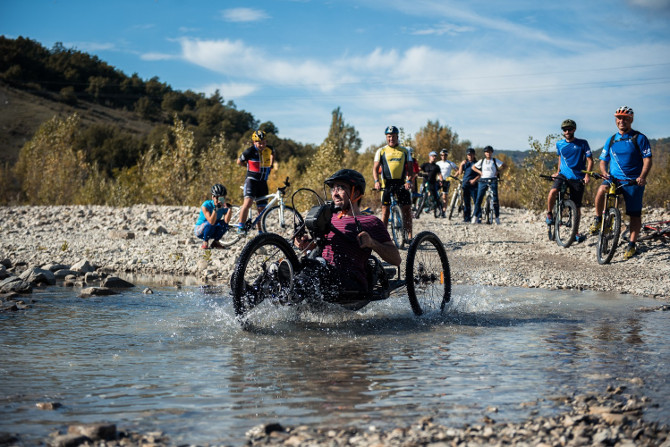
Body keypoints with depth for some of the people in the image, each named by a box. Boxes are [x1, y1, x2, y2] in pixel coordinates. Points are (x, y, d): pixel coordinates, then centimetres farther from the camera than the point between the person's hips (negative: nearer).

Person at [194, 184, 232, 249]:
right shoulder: (206, 205, -22)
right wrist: (216, 209, -44)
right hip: (200, 231, -4)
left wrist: (229, 209, -38)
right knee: (209, 224, -35)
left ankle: (215, 242, -3)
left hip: (212, 232, 4)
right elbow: (211, 222, -35)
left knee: (224, 224, -24)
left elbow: (226, 221, -28)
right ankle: (205, 243, -13)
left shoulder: (224, 206, -10)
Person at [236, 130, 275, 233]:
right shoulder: (250, 151, -15)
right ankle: (240, 226, -19)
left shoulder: (269, 149, -2)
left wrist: (271, 166, 19)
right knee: (248, 202, -26)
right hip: (251, 179, -5)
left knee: (262, 209, 6)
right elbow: (239, 162, -1)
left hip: (263, 182, 5)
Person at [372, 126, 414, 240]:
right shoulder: (381, 151, 9)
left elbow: (410, 169, 6)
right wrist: (376, 181, -16)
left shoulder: (405, 151, 12)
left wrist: (409, 181, -13)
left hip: (402, 183, 1)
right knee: (385, 209, -3)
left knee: (407, 209, -2)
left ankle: (409, 236, 2)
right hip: (387, 183, -1)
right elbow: (375, 168, 2)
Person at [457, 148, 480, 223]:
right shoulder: (465, 163, 16)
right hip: (465, 184, 4)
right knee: (466, 202, 5)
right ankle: (466, 218, 9)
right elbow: (460, 173, 8)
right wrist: (461, 164, -4)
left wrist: (475, 179, -15)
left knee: (476, 201, -10)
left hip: (473, 185, -4)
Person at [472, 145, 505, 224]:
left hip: (493, 181, -1)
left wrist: (498, 171, -5)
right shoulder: (482, 161, 12)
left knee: (495, 199, -5)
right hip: (483, 181, 1)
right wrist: (479, 172, 4)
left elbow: (503, 166, 3)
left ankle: (497, 217, 1)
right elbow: (473, 167, 17)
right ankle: (475, 216, 0)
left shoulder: (495, 160, 8)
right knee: (479, 198, -5)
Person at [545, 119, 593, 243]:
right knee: (553, 192, -30)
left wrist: (587, 175, -15)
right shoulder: (559, 144, 8)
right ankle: (549, 214, -6)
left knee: (577, 207, 1)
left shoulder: (582, 143, -3)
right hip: (563, 176, 2)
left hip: (577, 178, -1)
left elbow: (590, 160, -2)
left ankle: (576, 233, 15)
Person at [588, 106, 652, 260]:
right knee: (601, 191, -30)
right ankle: (598, 219, -8)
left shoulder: (639, 138, -1)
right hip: (613, 178, 2)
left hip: (634, 181, -2)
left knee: (635, 214, 0)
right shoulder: (611, 140, 11)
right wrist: (604, 172, -9)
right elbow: (603, 160, 14)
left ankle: (632, 245, 14)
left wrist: (642, 176, -23)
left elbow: (647, 160, -6)